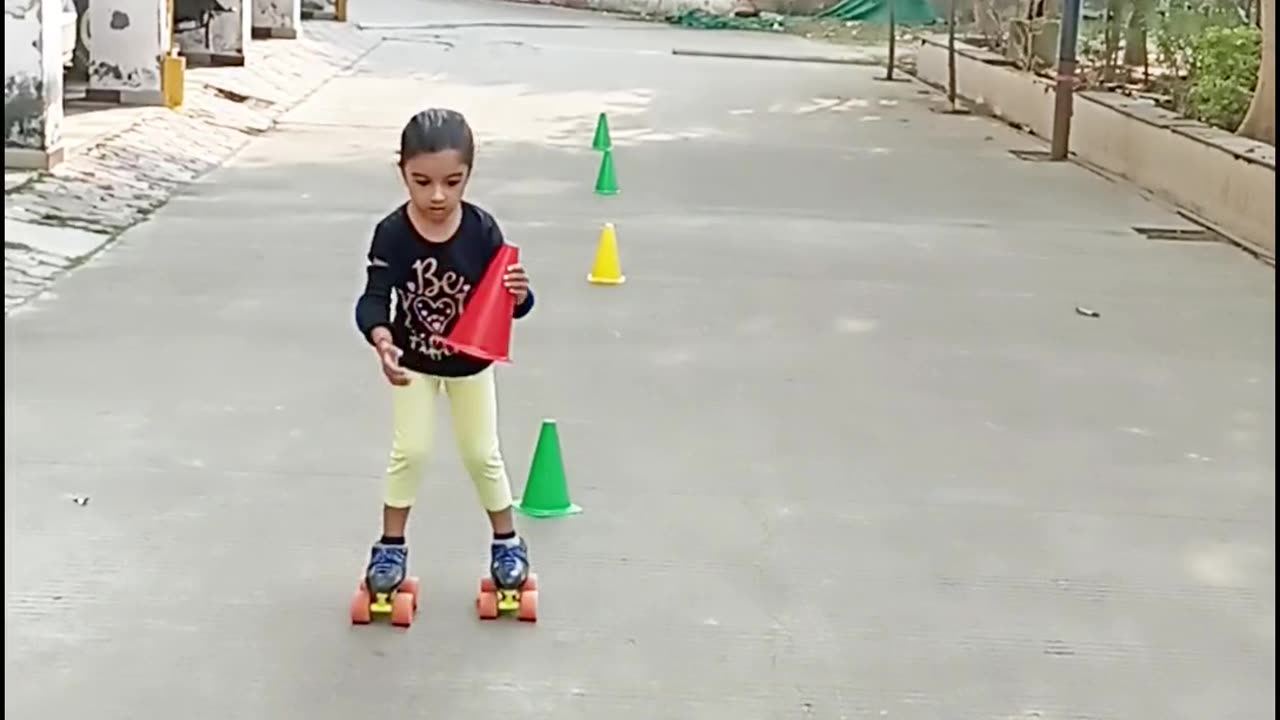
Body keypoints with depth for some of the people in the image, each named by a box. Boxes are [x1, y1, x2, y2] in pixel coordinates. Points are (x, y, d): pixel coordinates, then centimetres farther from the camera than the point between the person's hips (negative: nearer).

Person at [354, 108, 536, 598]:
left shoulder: (482, 230, -23)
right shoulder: (392, 233, -25)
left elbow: (508, 300, -18)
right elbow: (374, 299, -28)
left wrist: (518, 295, -41)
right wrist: (381, 340, -48)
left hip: (471, 361, 1)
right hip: (413, 361, -1)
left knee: (482, 454, 11)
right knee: (411, 451, 2)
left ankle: (507, 541, 29)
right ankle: (391, 545, 19)